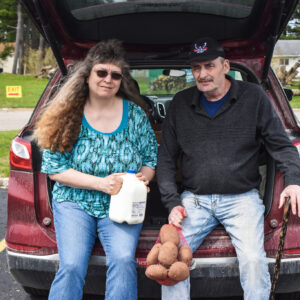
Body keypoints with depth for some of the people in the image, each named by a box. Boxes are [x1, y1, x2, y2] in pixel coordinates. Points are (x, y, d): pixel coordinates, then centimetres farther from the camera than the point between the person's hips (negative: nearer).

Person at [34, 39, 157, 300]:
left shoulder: (135, 114, 4)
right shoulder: (68, 115, -2)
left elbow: (151, 158, 11)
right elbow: (55, 168, -5)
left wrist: (142, 178, -13)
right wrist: (101, 183, -16)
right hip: (75, 202, -1)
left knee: (123, 261, -24)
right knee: (71, 266, -21)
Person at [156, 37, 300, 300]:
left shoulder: (253, 97, 1)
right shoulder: (181, 104, 7)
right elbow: (166, 158, 10)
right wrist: (172, 203, -1)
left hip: (242, 197, -2)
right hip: (194, 199, 2)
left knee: (254, 260, -21)